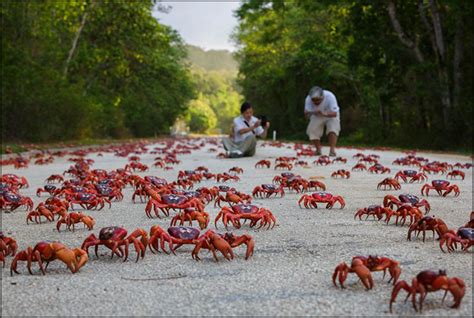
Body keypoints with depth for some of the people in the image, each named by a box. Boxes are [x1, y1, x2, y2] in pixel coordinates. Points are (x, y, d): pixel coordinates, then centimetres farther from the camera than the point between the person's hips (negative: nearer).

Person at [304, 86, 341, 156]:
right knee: (312, 130, -13)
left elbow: (334, 113, -38)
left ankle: (332, 150, -25)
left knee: (332, 129, -26)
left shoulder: (330, 97, -34)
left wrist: (324, 114, -56)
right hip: (317, 117, 2)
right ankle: (318, 150, 5)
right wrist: (311, 113, -54)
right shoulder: (308, 99, -28)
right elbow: (306, 115, -31)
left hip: (331, 115, -2)